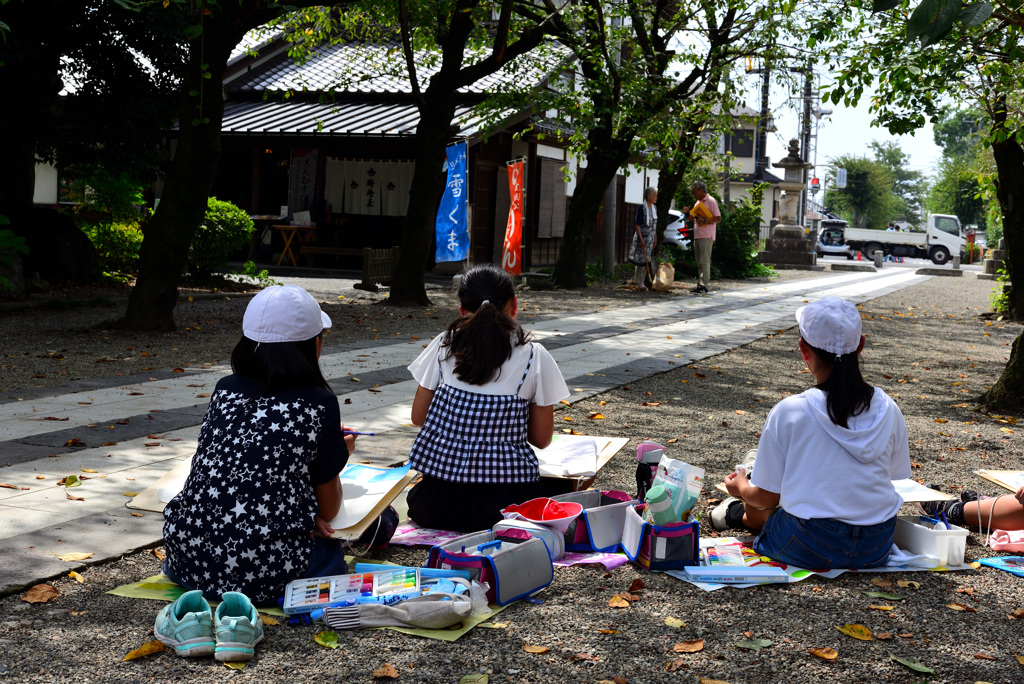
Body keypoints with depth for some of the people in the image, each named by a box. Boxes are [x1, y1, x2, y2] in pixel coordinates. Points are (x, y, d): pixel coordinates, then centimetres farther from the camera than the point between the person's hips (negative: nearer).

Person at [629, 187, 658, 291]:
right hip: (642, 236, -7)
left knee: (647, 260, 8)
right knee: (641, 259, -6)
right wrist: (641, 239, -19)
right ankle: (639, 283, 0)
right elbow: (637, 225, -13)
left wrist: (655, 238, 15)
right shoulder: (641, 208, -12)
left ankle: (641, 283, 13)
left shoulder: (654, 208, 11)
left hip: (650, 238, 7)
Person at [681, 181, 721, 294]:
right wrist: (688, 212, 10)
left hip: (706, 237, -9)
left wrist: (704, 221, -21)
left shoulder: (711, 201, -7)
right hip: (697, 236, 9)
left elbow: (718, 219, -11)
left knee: (704, 262, -13)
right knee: (699, 263, 10)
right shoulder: (699, 202, 20)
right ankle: (700, 285, 13)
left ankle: (704, 286, -16)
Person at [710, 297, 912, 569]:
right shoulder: (887, 410, -2)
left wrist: (741, 489, 20)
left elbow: (767, 497, -4)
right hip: (877, 547, 4)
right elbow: (893, 475, 12)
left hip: (808, 550, -4)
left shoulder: (788, 412, -11)